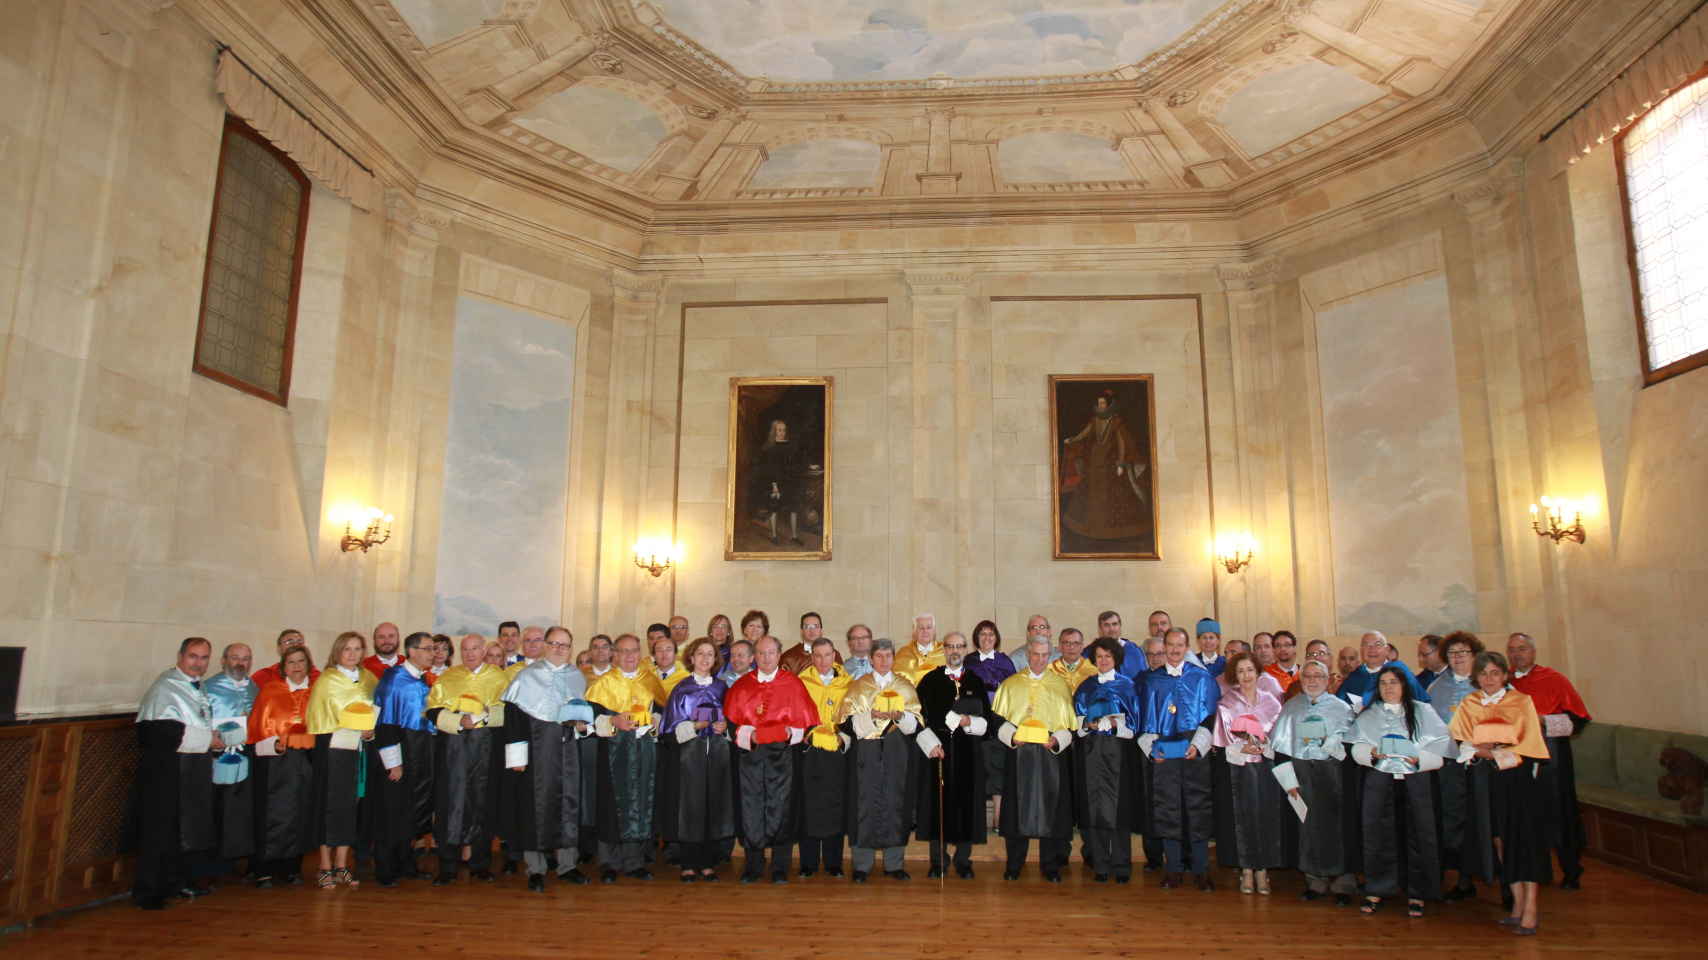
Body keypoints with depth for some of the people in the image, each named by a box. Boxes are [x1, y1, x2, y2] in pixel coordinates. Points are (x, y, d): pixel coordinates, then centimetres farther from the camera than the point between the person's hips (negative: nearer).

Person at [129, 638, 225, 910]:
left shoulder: (199, 688, 16)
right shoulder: (165, 686, -10)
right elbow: (161, 727, -20)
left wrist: (215, 738, 7)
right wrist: (207, 739, -17)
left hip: (196, 771, 8)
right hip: (167, 769, -8)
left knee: (190, 831, 11)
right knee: (159, 831, -3)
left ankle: (175, 883, 22)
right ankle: (147, 892, 6)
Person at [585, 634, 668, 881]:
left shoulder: (651, 681, 12)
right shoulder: (604, 683, 6)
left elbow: (662, 711, 12)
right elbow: (591, 715, -2)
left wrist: (653, 720, -8)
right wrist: (613, 722, -18)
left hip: (645, 748, 2)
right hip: (614, 750, -2)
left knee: (641, 803, 3)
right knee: (613, 803, -3)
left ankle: (635, 862, 13)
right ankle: (609, 864, 8)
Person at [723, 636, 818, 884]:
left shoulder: (793, 684, 6)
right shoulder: (741, 686, 9)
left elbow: (805, 720, 4)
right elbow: (731, 720, 6)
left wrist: (790, 733, -14)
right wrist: (749, 734, -11)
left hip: (783, 754, -1)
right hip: (749, 754, 1)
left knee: (781, 808, -1)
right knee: (751, 808, 1)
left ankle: (780, 868, 10)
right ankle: (754, 866, 14)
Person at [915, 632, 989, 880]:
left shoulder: (976, 683, 11)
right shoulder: (929, 681, 7)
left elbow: (987, 720, 6)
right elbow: (919, 716, 2)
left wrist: (969, 722, -14)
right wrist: (930, 744, -9)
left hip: (968, 753, 1)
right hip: (936, 750, -1)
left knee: (966, 804, 2)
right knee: (937, 804, -1)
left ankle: (963, 861, 13)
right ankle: (937, 861, 10)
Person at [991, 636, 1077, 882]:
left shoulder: (1061, 686, 8)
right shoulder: (1010, 685, 8)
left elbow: (1070, 725, 6)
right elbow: (998, 719, 7)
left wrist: (1056, 739, -12)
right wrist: (1012, 736, -12)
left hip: (1051, 755, 0)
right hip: (1018, 755, 0)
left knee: (1050, 809, 1)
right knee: (1016, 809, 1)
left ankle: (1050, 865, 14)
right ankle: (1014, 865, 12)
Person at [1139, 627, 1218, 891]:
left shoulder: (1202, 678, 5)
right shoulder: (1152, 680, 9)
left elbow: (1211, 717, 2)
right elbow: (1145, 718, 11)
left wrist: (1198, 745, -10)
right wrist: (1151, 747, -1)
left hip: (1195, 752, -1)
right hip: (1164, 754, 1)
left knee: (1198, 808, -1)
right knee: (1167, 810, 2)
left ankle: (1201, 870, 9)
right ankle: (1174, 868, 11)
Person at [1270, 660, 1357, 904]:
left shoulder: (1341, 708, 7)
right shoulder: (1290, 708, 12)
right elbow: (1280, 745, 7)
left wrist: (1330, 742, -21)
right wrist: (1288, 779, -1)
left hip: (1332, 771, -2)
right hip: (1300, 772, 2)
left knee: (1336, 826, -4)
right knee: (1308, 827, 2)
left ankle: (1343, 884, 7)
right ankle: (1316, 882, 12)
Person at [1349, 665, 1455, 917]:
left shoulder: (1423, 712, 8)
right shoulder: (1368, 716, 14)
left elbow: (1440, 746, 0)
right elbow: (1356, 748, 6)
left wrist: (1420, 758, -16)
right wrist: (1371, 753, -14)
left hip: (1416, 781, -1)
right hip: (1379, 781, 1)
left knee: (1417, 834, -2)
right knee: (1378, 834, 0)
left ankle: (1417, 894, 9)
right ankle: (1376, 890, 9)